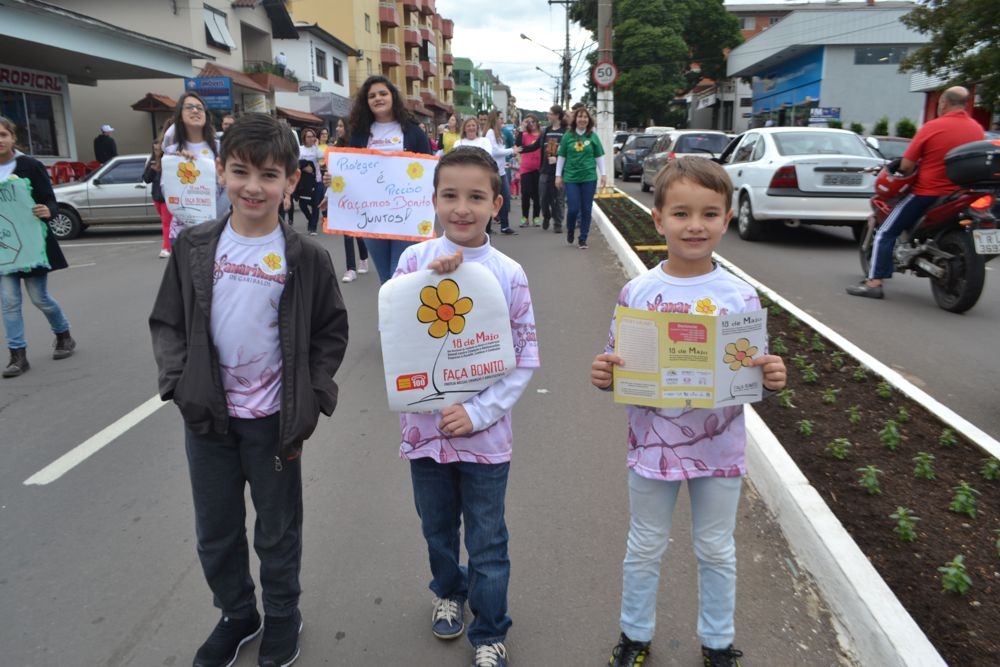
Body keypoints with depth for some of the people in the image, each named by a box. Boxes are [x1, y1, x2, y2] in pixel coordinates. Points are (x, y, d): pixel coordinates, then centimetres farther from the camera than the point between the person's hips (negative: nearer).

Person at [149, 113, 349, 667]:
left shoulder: (305, 257, -9)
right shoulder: (194, 247, -3)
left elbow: (330, 333, -3)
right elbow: (166, 323, 4)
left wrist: (311, 399, -10)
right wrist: (180, 382, -9)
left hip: (273, 417, -2)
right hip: (207, 415, 3)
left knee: (278, 530, 15)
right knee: (215, 532, 18)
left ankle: (282, 616, 40)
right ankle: (236, 613, 43)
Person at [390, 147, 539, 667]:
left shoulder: (508, 274, -9)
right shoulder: (415, 259, -6)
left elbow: (526, 358, -7)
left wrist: (479, 413, -16)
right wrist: (429, 280, -24)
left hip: (484, 433, -2)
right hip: (425, 425, 2)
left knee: (487, 544, 12)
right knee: (437, 528, 23)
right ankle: (448, 591, 52)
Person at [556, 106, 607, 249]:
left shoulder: (593, 136, 3)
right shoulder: (568, 136, 2)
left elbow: (599, 157, 8)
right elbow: (561, 157, 7)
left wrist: (603, 174, 3)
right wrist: (558, 175, 4)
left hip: (589, 178, 1)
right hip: (571, 178, -1)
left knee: (586, 209, 3)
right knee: (573, 208, -4)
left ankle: (583, 239, 14)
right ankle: (570, 231, 25)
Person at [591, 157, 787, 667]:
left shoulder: (740, 297, -9)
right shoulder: (636, 293, -9)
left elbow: (756, 374, -2)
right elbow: (615, 366, -2)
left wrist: (772, 378, -23)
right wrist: (602, 375, -23)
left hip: (719, 448, 0)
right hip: (652, 445, 0)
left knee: (716, 551, 20)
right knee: (644, 547, 18)